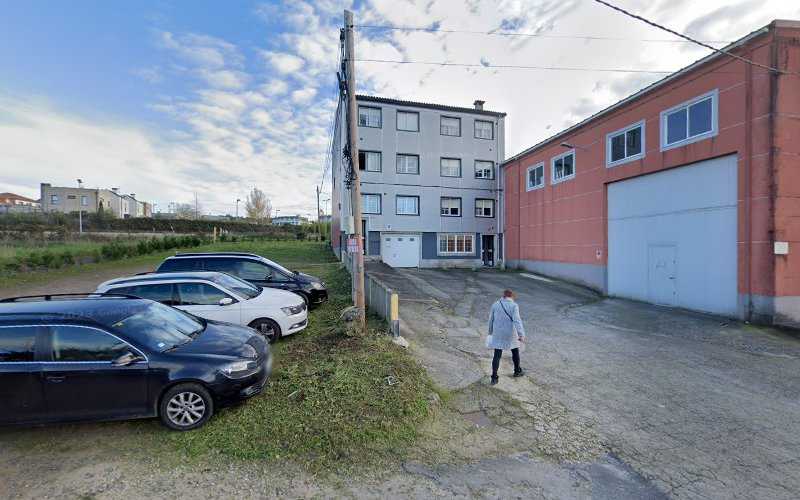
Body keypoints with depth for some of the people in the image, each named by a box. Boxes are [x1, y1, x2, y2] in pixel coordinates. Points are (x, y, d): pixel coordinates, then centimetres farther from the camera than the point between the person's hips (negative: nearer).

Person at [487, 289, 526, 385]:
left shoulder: (495, 305, 0)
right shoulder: (514, 305, -9)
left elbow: (491, 320, 6)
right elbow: (517, 320, -22)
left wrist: (491, 332, 19)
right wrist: (521, 334, -25)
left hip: (498, 334, 2)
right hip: (511, 334, -1)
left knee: (497, 355, 6)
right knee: (515, 352, 23)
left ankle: (494, 377, 3)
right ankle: (517, 371, 39)